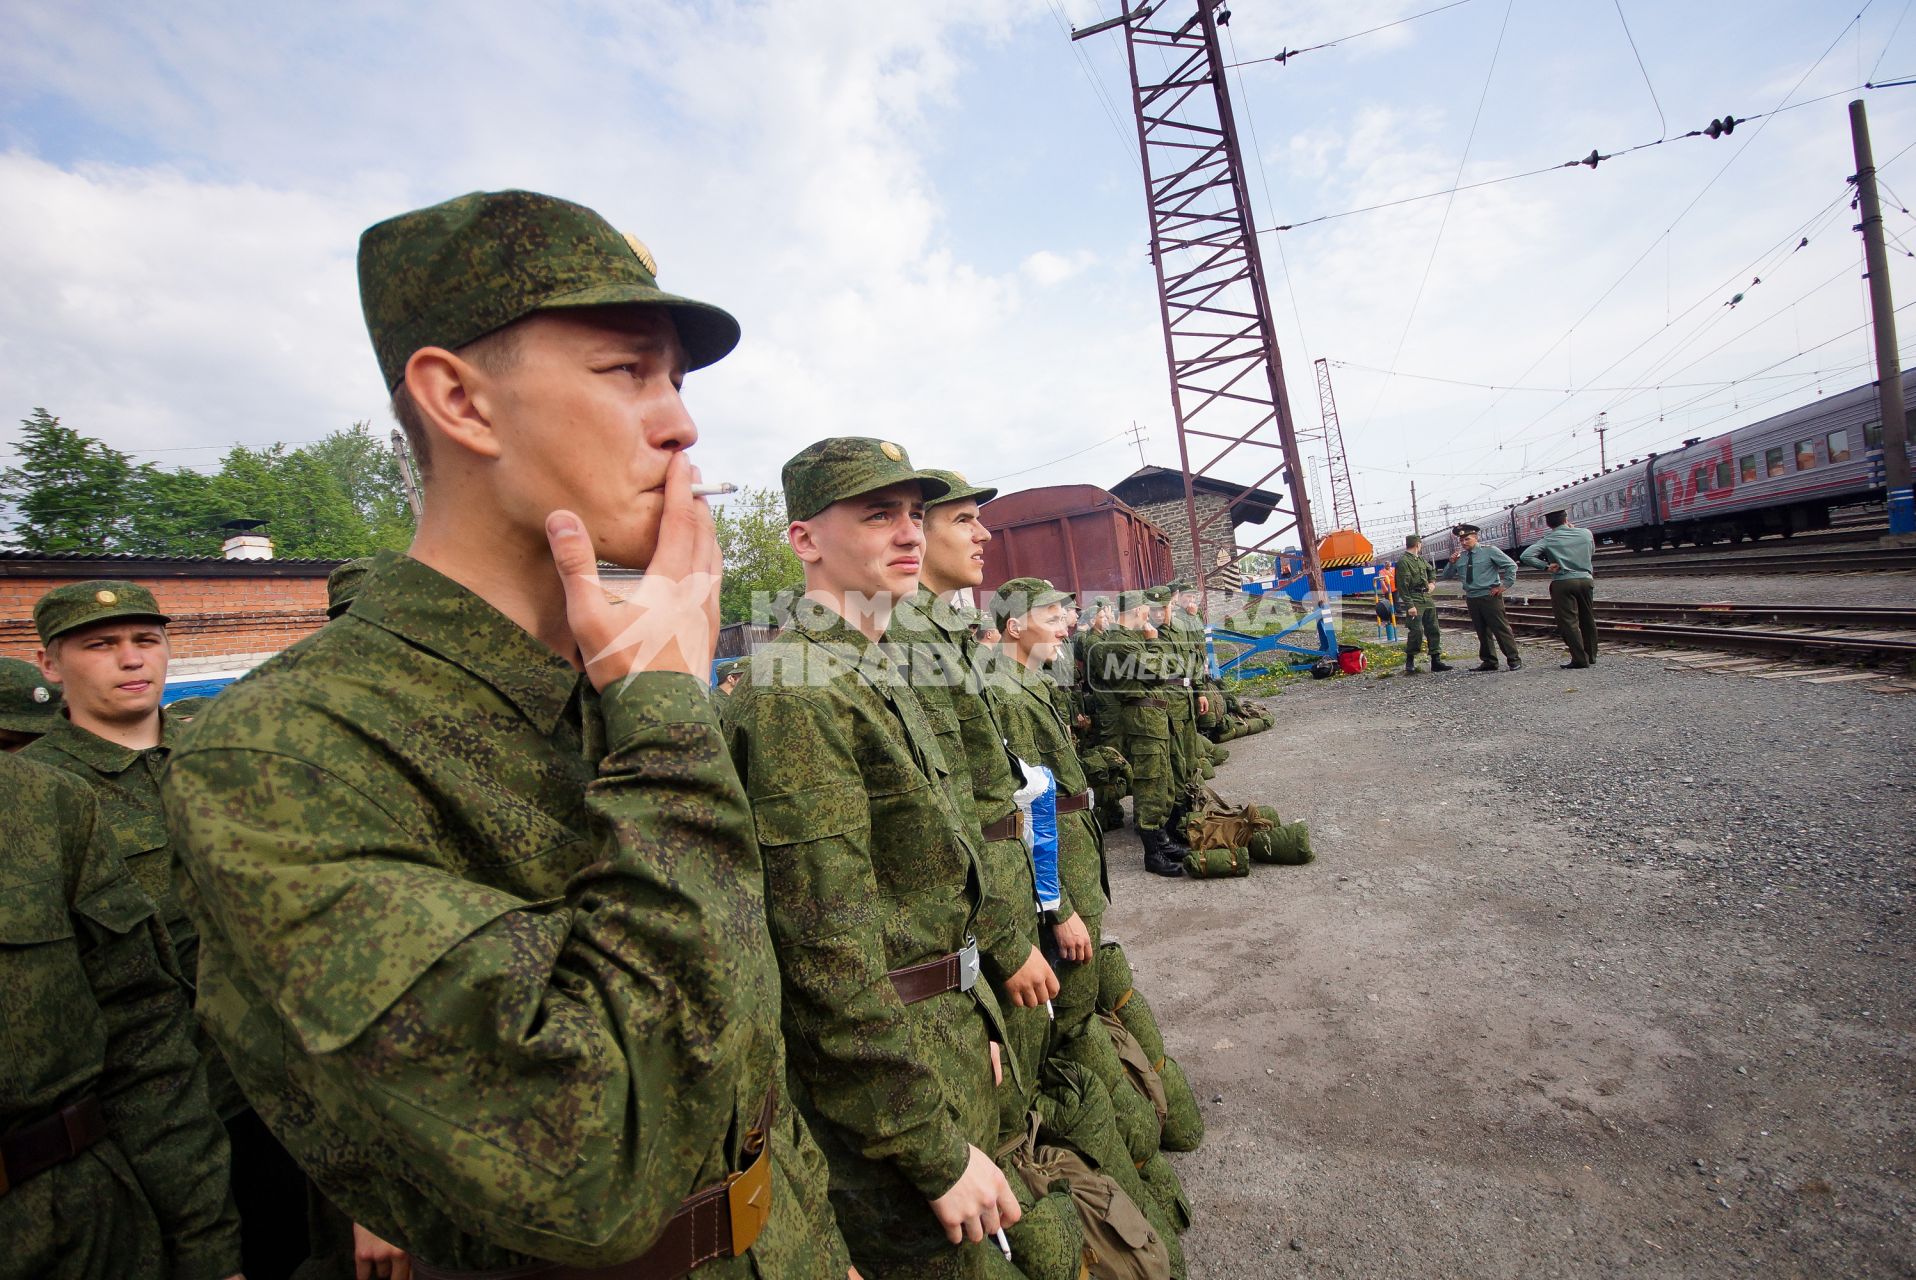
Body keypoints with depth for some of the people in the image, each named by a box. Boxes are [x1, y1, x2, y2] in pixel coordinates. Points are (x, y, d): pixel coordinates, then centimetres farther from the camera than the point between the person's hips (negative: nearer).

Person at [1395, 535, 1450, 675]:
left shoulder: (1421, 559, 14)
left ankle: (1436, 661, 14)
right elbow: (1402, 586, -17)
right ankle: (1410, 662, 2)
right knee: (1416, 631, -12)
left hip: (1427, 598, 9)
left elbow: (1431, 570, 36)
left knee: (1433, 629, 8)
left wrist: (1431, 582, 16)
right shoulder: (1403, 561, -12)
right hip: (1414, 600, -8)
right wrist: (1409, 605, -22)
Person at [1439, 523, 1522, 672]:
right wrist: (1451, 563, -6)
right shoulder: (1460, 556, 8)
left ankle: (1514, 659, 3)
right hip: (1471, 598, 5)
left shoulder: (1489, 551, -3)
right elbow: (1446, 575, 12)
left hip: (1490, 596, -5)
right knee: (1482, 632, 11)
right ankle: (1489, 661, 19)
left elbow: (1511, 565, -2)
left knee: (1501, 628, -5)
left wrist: (1504, 586, -7)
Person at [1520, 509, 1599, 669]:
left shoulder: (1547, 540, -5)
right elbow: (1591, 552, 23)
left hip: (1562, 583, -4)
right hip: (1586, 579, 4)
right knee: (1588, 619, 15)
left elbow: (1525, 556, -16)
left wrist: (1546, 566, -8)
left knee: (1569, 621, -1)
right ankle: (1591, 657, 25)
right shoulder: (1586, 533, 4)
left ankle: (1580, 659, -4)